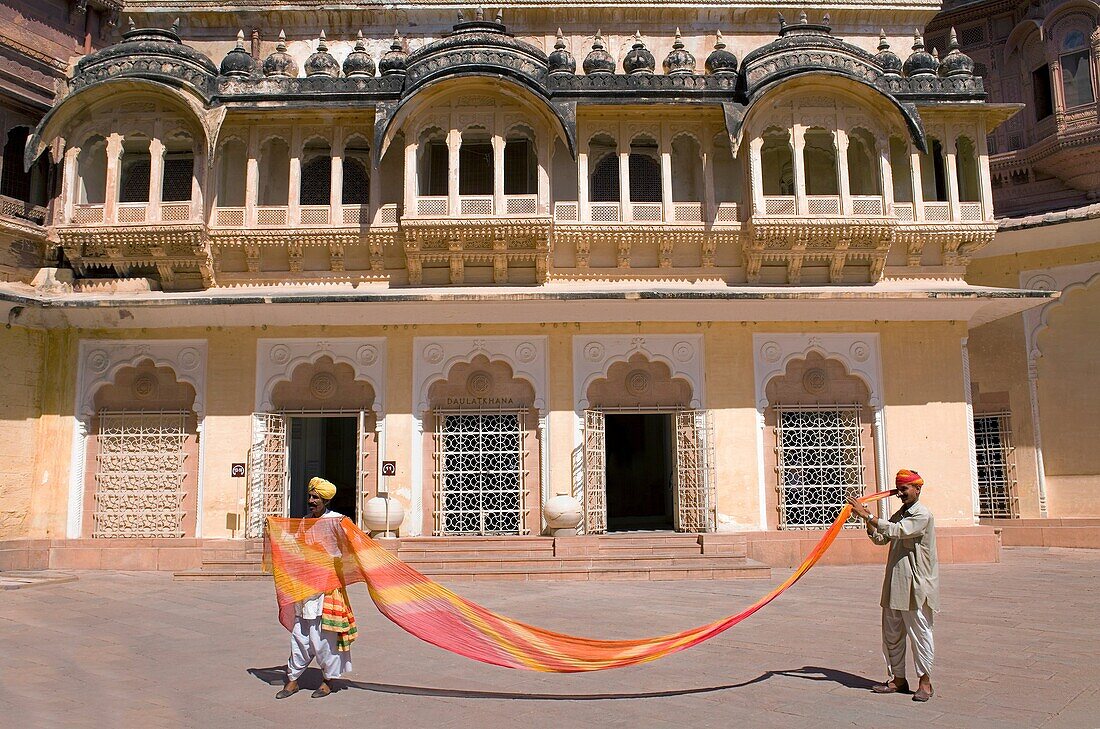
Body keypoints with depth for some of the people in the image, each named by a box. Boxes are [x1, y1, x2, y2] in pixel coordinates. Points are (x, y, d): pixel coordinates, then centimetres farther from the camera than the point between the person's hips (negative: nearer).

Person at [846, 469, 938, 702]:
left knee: (920, 633, 0)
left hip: (916, 586, -8)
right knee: (892, 634, 12)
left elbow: (897, 531, -24)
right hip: (895, 585, 9)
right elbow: (881, 538, 15)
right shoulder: (899, 514, 16)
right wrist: (868, 521, -1)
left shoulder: (922, 515, -11)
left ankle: (925, 681, 10)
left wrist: (868, 515, -26)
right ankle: (898, 679, 21)